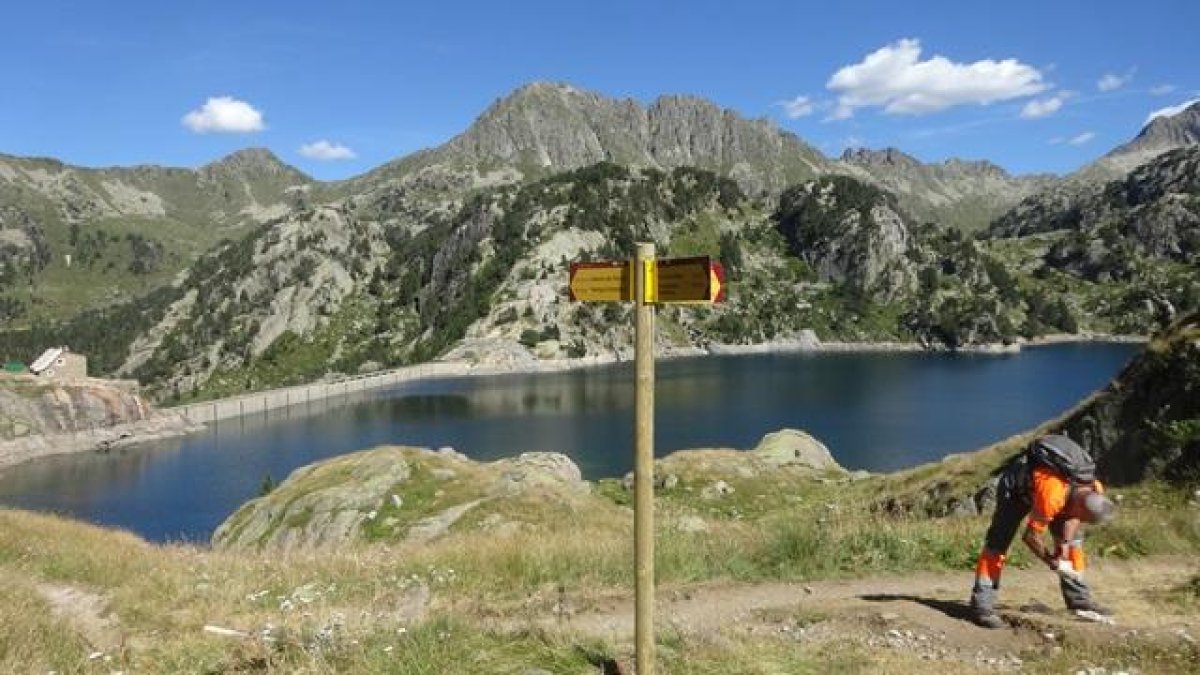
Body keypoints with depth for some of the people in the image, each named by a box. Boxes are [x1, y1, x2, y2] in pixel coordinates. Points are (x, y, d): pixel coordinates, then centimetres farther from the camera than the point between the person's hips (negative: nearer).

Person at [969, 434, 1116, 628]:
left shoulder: (1094, 491, -21)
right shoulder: (1052, 495, -42)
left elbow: (1072, 516, 1)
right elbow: (1031, 537, -31)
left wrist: (1065, 542, -11)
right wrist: (1054, 563, -18)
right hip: (1016, 486, -7)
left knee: (1074, 537, 4)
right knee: (998, 541, -16)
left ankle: (1078, 598, 13)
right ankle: (982, 604, -17)